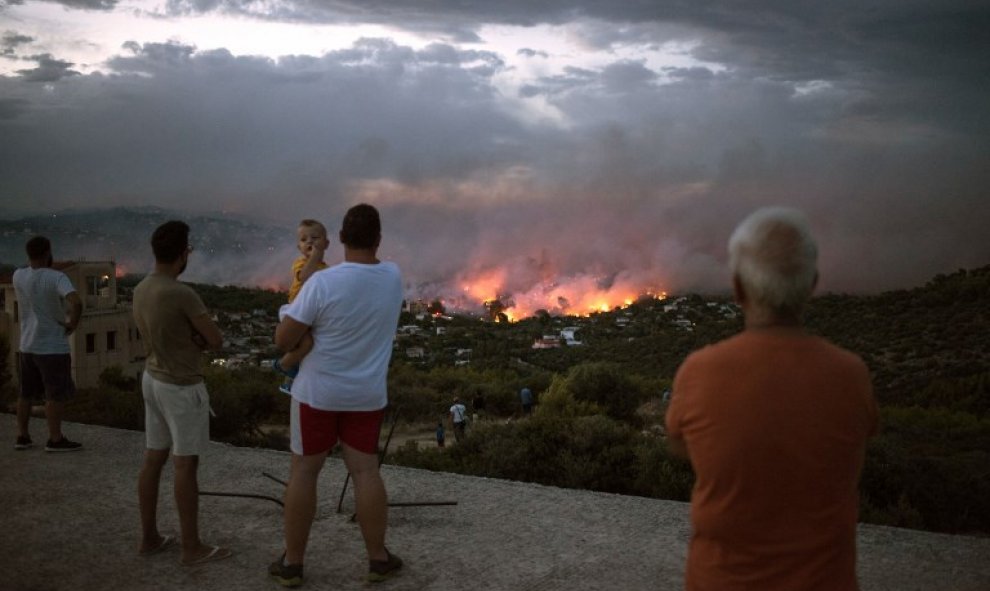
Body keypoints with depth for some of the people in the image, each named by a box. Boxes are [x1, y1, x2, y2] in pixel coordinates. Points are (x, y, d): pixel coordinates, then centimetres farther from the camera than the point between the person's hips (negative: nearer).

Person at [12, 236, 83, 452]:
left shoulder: (18, 276, 0)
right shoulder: (57, 278, -18)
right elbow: (76, 303, -32)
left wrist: (36, 261, 13)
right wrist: (73, 323, -17)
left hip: (28, 346, 7)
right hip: (53, 347, -7)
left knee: (28, 393, 16)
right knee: (57, 395, 0)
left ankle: (22, 436, 21)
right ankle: (55, 439, 3)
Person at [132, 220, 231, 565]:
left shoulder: (140, 290, 4)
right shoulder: (183, 295, -24)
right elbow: (216, 341, -15)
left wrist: (193, 338, -2)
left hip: (153, 379, 9)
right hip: (182, 387, -9)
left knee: (153, 459, 14)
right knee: (186, 465, -1)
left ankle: (149, 537, 23)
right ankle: (192, 547, 8)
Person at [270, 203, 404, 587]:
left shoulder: (322, 283, -20)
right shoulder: (393, 277, -4)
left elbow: (283, 339, -15)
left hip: (318, 391, -3)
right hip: (367, 395, 3)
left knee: (303, 472, 8)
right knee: (365, 473, 9)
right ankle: (378, 559, 16)